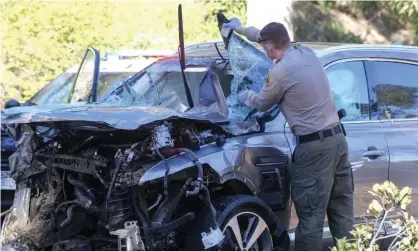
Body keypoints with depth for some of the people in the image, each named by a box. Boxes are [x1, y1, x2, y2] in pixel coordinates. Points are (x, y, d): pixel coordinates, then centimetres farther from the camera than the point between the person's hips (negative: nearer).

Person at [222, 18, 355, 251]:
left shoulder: (280, 72, -14)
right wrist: (242, 29, 37)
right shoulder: (308, 53, 9)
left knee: (311, 214, -2)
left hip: (314, 147, -8)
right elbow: (275, 39, 29)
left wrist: (246, 96, 27)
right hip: (338, 138, 8)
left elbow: (262, 104, 5)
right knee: (341, 208, 14)